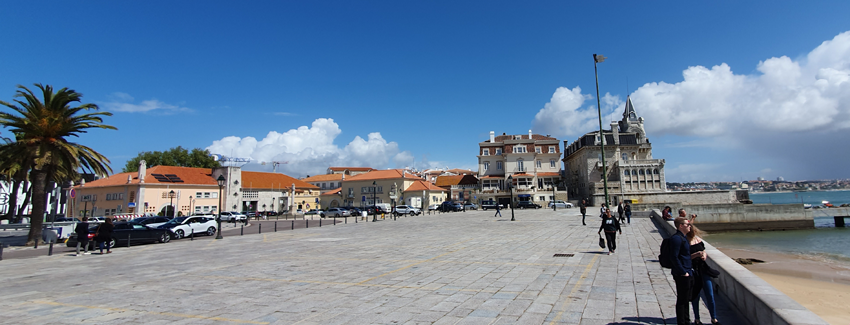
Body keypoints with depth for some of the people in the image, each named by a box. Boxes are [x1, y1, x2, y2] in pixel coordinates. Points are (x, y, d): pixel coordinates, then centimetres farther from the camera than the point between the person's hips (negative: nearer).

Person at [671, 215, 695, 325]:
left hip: (688, 273, 10)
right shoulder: (676, 238, -18)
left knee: (686, 300, 20)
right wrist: (683, 272, -20)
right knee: (682, 301, 0)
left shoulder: (683, 237, 14)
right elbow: (675, 257, -22)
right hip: (682, 275, -10)